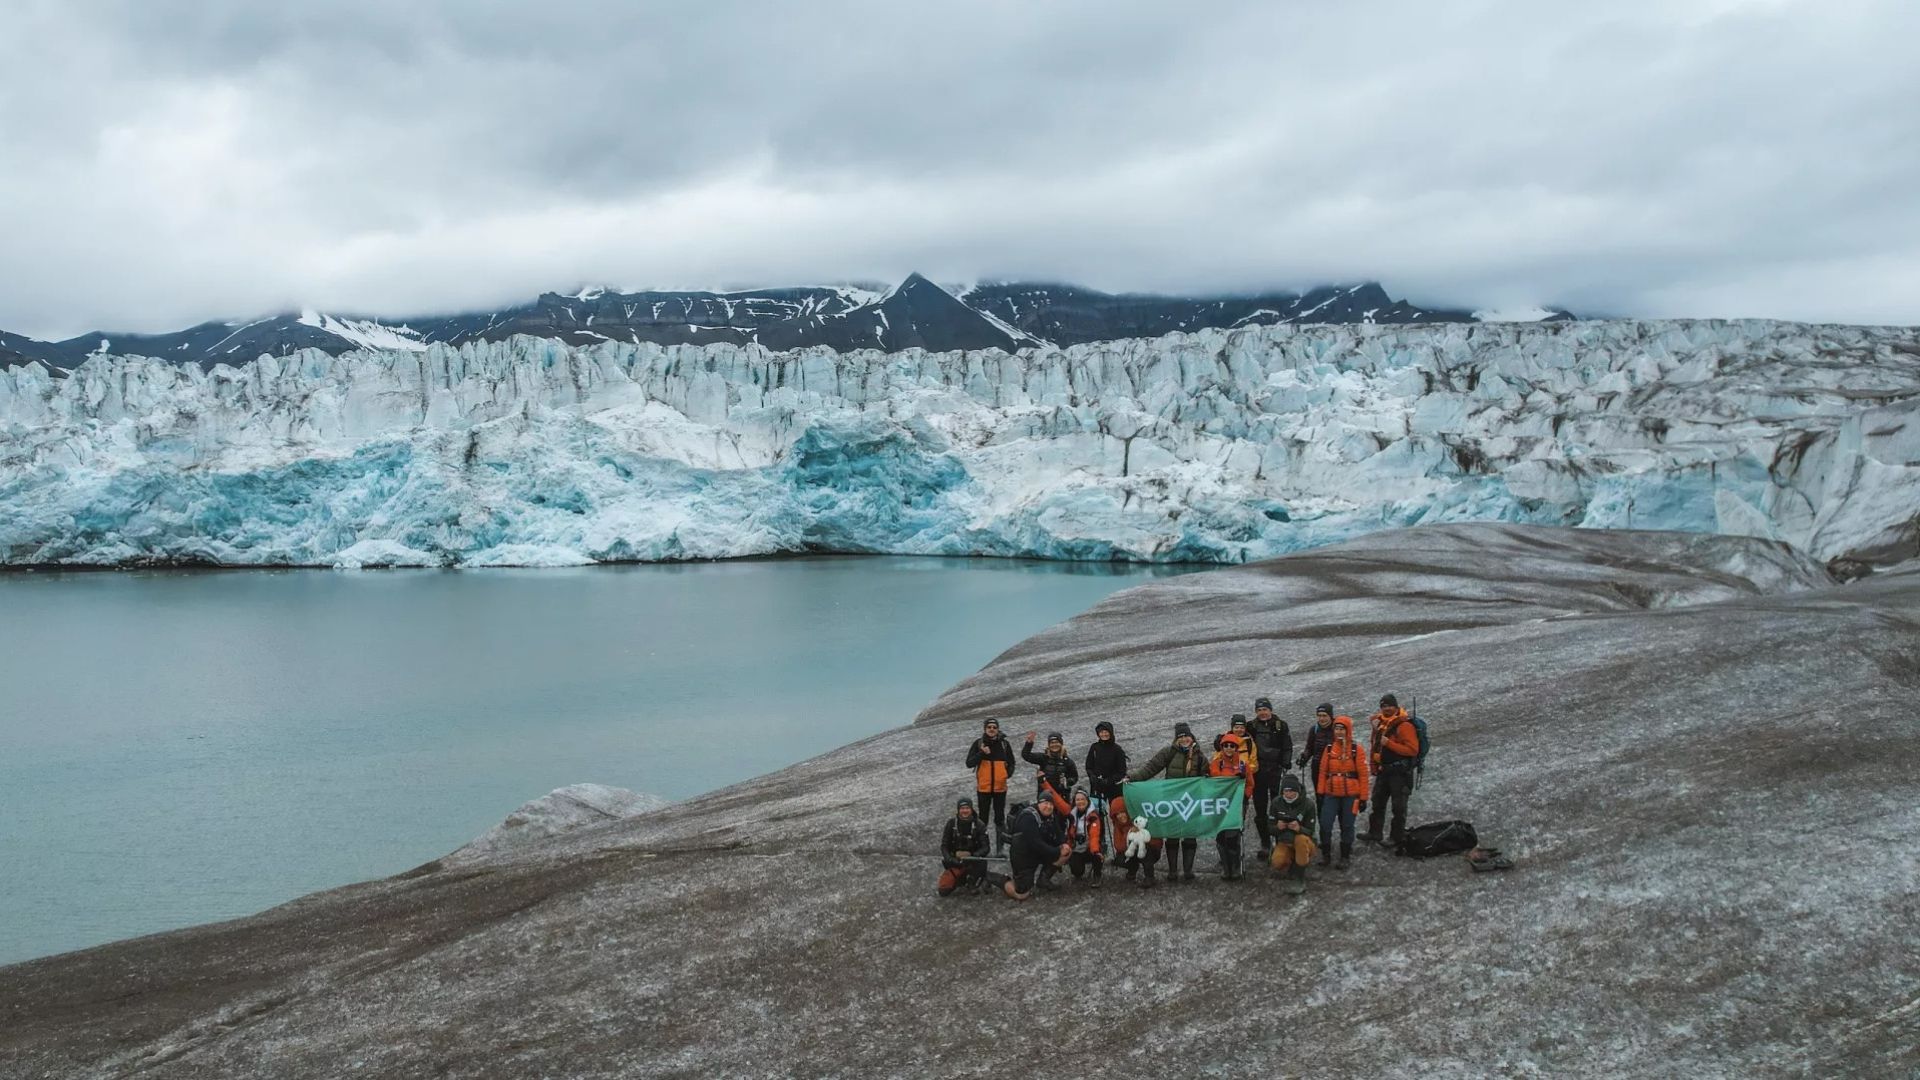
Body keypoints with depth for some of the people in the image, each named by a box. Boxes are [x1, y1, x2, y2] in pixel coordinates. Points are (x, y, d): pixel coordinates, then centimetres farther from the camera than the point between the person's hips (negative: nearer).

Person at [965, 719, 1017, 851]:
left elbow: (1011, 763, 14)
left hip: (1000, 787, 1)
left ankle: (1001, 847, 11)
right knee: (983, 818, 7)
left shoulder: (1004, 744, 3)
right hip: (983, 787, -1)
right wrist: (981, 753, -18)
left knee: (1000, 818, 6)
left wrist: (1008, 773, -5)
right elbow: (969, 763, -5)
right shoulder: (978, 743, 0)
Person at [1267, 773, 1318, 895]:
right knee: (1277, 862, -32)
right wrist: (1277, 827, -28)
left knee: (1301, 839, -39)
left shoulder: (1308, 804, -14)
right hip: (1284, 843, 1)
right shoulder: (1276, 803, -7)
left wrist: (1299, 829, -37)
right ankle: (1293, 871, 5)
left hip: (1304, 844, -1)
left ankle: (1299, 878, -22)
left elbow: (1310, 831, -13)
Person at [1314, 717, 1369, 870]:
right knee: (1325, 824, -4)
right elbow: (1323, 771, 7)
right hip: (1331, 794, 2)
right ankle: (1326, 854, 12)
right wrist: (1320, 792, 4)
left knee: (1347, 826, 5)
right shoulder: (1329, 748, 6)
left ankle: (1345, 857, 18)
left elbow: (1363, 775, -4)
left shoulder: (1357, 749, -4)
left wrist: (1363, 798, -5)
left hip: (1350, 795, -2)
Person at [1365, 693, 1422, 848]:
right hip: (1383, 771, 8)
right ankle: (1373, 835, 21)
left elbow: (1412, 750, -24)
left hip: (1400, 772, -8)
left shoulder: (1404, 725, -16)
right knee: (1377, 804, 13)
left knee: (1398, 807, 1)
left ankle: (1396, 838, 9)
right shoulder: (1380, 723, 11)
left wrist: (1389, 743, -25)